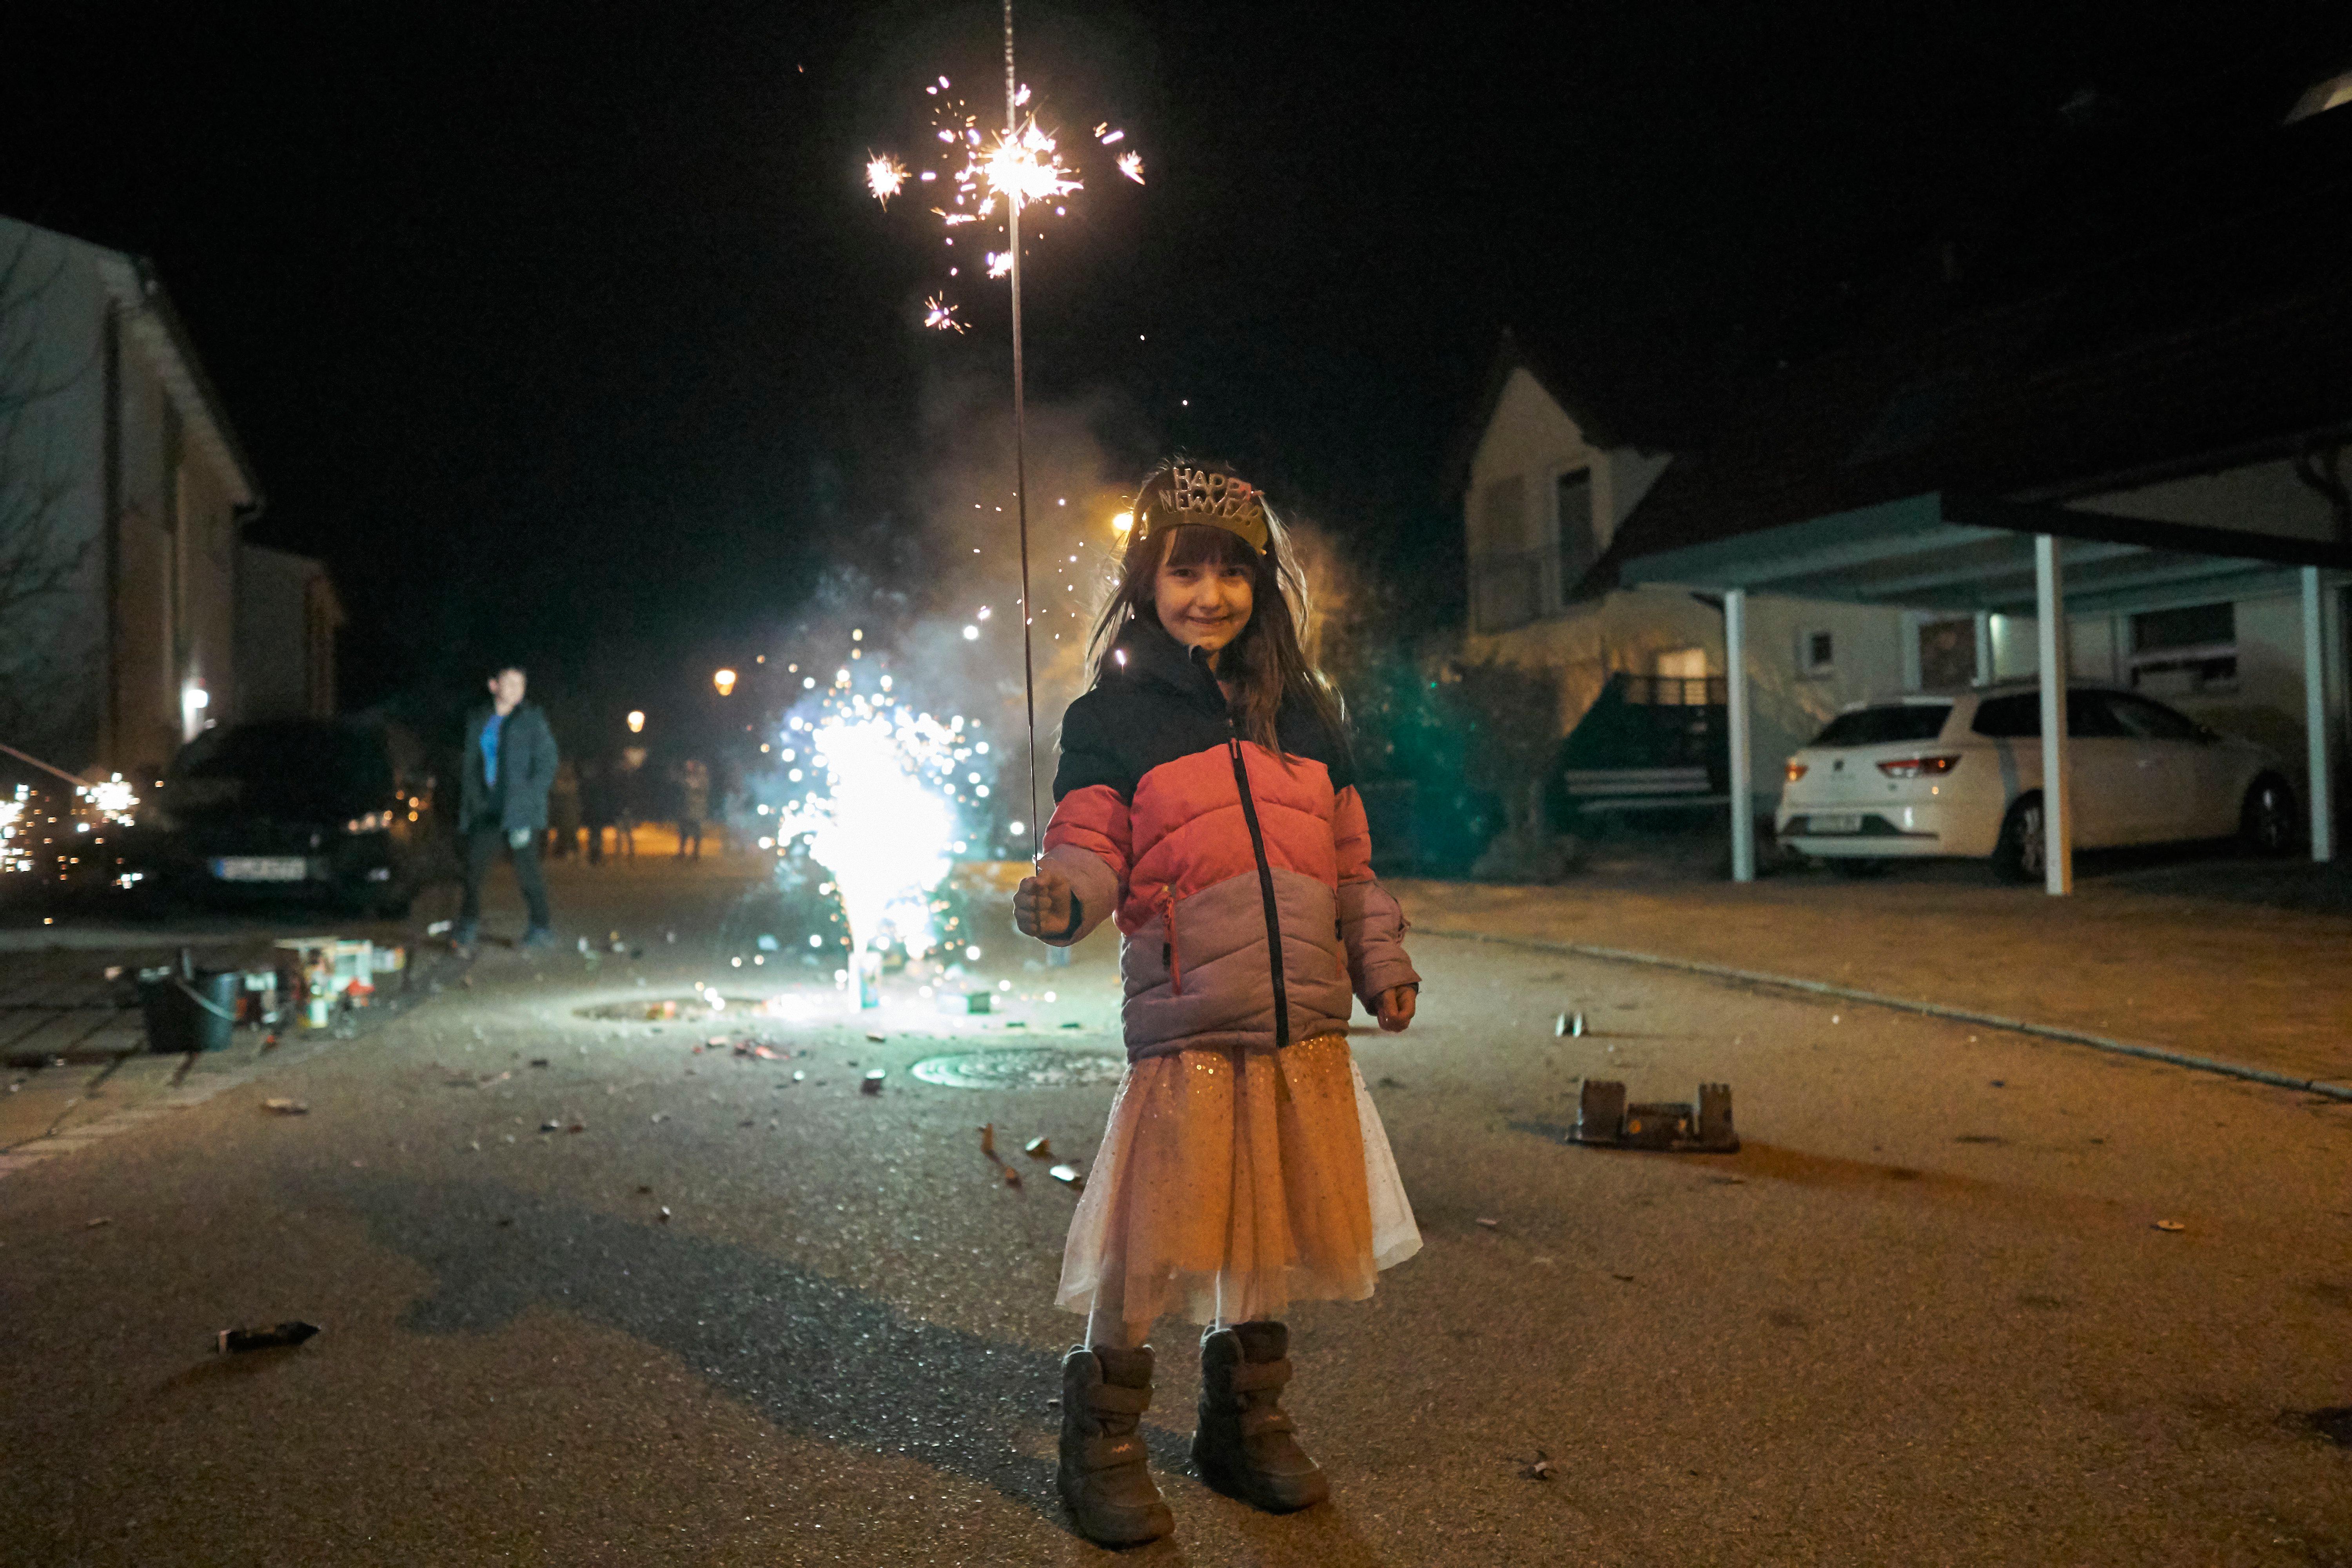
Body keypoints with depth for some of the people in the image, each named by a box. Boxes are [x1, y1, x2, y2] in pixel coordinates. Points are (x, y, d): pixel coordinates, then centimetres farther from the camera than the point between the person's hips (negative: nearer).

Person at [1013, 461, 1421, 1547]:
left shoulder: (1305, 712, 14)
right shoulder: (1110, 717, 1)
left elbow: (1349, 860, 20)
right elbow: (1088, 846, -6)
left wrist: (1380, 963, 16)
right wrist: (1058, 899, -27)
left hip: (1305, 1030, 5)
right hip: (1184, 1032, -5)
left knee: (1273, 1237, 15)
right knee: (1144, 1253, -2)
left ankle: (1246, 1425, 35)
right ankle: (1101, 1446, 21)